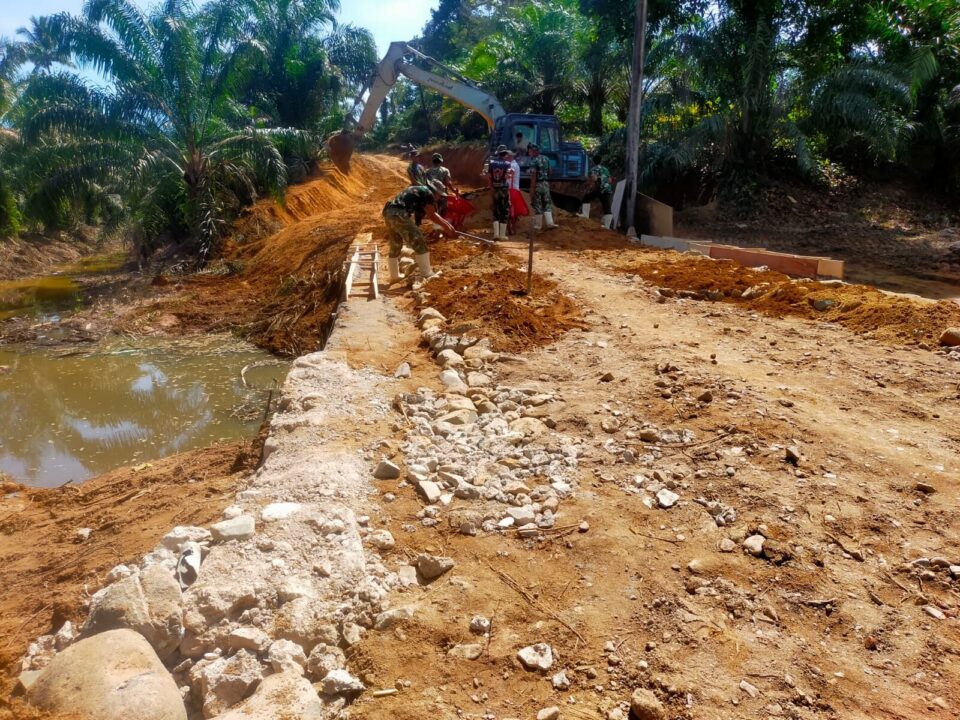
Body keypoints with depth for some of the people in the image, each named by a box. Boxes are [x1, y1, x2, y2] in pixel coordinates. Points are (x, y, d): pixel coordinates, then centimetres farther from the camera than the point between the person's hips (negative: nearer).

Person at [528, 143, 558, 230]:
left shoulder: (534, 162, -15)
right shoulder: (546, 159, 6)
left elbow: (533, 177, -18)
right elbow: (549, 172, 15)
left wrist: (531, 191, -17)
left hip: (537, 184, -6)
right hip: (546, 183, 6)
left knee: (537, 205, 3)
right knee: (547, 204, 11)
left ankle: (538, 225, 9)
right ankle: (550, 223, 2)